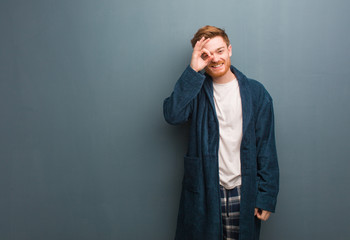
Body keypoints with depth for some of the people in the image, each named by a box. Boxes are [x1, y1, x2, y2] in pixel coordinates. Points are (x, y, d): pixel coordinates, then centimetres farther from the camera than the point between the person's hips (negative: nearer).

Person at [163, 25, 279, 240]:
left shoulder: (256, 92, 0)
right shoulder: (196, 90, 2)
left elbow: (266, 147, 0)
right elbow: (172, 115, -19)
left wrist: (267, 195, -4)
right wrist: (193, 70, -20)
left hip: (243, 191, 0)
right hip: (202, 191, 0)